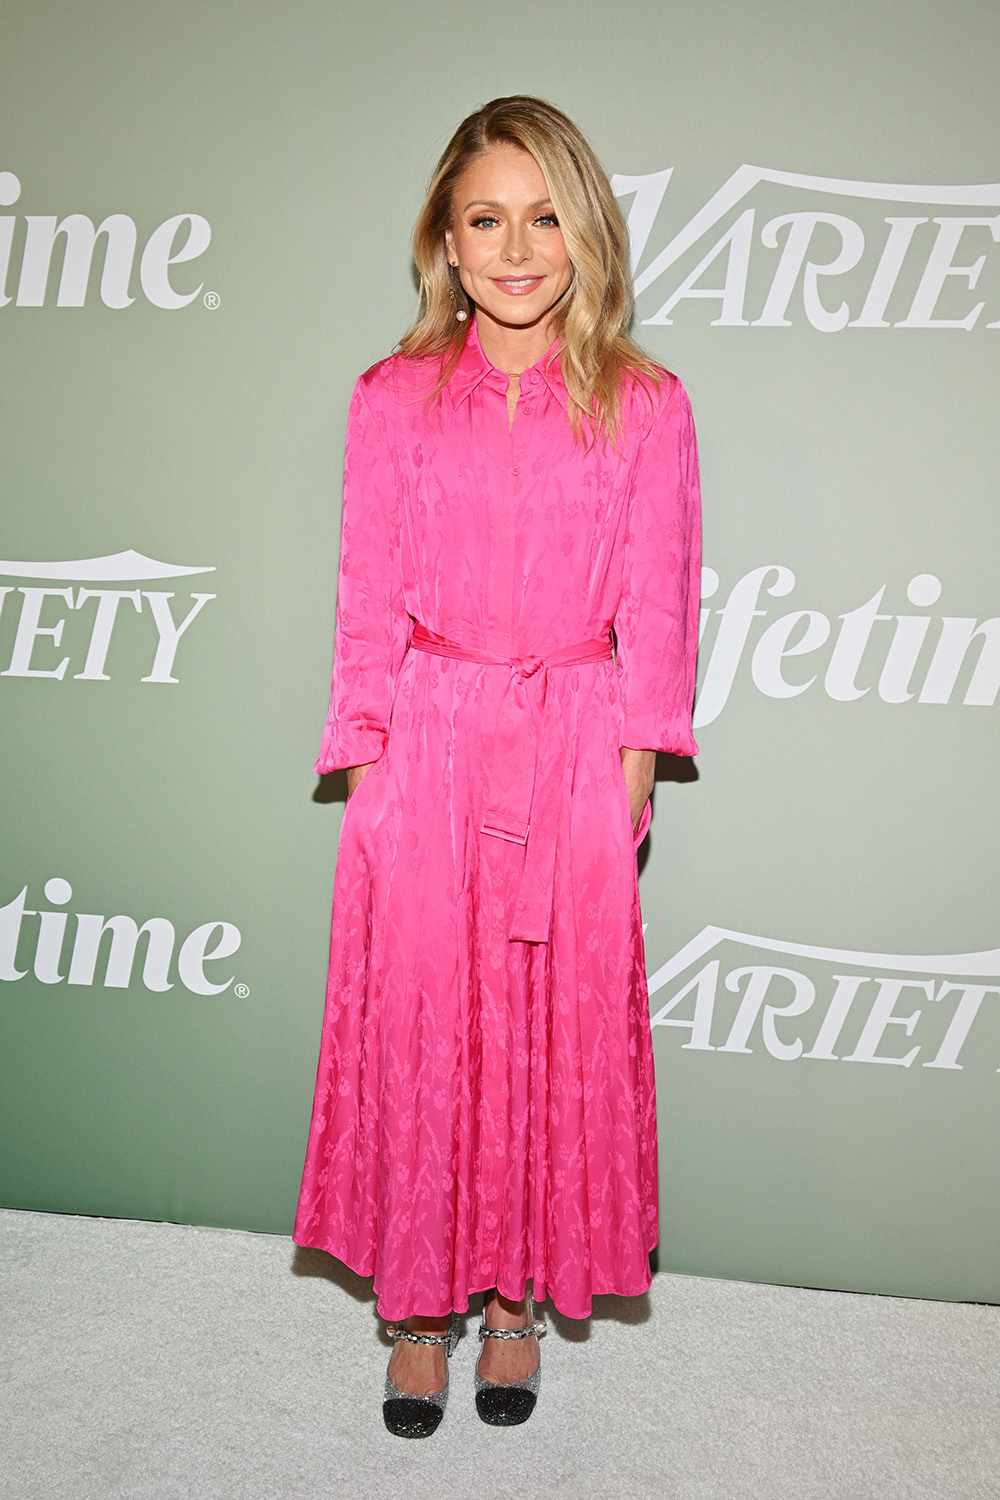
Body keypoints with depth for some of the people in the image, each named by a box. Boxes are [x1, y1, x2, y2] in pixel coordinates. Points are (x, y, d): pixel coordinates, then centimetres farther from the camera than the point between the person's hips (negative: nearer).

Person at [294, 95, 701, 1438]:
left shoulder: (645, 407, 2)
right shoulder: (393, 399, 4)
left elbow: (657, 609, 1)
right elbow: (368, 602, 3)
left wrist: (634, 774, -4)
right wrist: (366, 763, -2)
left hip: (576, 760, 0)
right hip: (424, 755, 1)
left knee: (556, 1032, 8)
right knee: (416, 1026, 7)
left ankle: (519, 1295, 30)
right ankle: (422, 1299, 28)